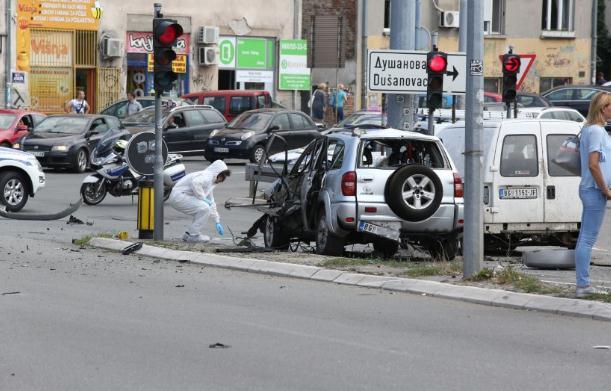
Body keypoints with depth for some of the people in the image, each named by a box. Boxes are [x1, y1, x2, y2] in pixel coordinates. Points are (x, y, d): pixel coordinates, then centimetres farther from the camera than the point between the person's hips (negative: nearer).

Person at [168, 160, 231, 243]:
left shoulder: (211, 182, 20)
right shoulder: (207, 176, -12)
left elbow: (212, 203, 26)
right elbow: (195, 183, -34)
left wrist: (217, 222, 26)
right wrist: (203, 198, -21)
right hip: (178, 195, -11)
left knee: (205, 209, 15)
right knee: (204, 208, -21)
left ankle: (189, 234, 15)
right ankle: (192, 235, -11)